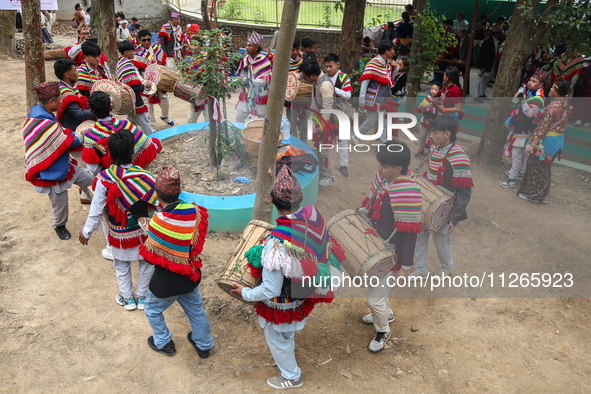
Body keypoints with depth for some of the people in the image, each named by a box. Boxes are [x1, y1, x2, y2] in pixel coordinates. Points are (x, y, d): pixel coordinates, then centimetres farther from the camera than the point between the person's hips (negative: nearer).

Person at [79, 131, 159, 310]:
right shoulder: (144, 177, -24)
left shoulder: (103, 179, -22)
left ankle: (127, 298, 40)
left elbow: (96, 211, -13)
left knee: (121, 265, 24)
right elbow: (160, 204, -16)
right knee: (146, 263, 23)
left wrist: (86, 232, 3)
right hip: (142, 232, 0)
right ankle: (142, 297, 37)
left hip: (118, 234, 1)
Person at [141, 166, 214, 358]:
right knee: (195, 308, 27)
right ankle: (204, 345, 45)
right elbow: (198, 243, -4)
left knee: (153, 309, 26)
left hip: (167, 280, -4)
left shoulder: (159, 221, -30)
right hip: (191, 275, 5)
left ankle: (164, 343, 44)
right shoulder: (195, 212, -16)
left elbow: (150, 256, -17)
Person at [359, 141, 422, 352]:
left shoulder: (408, 192, -31)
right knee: (375, 283, 28)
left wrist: (405, 267, -18)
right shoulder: (381, 177, -8)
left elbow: (410, 233, -24)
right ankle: (386, 313, 57)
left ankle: (383, 332, 34)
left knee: (374, 297, 4)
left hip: (391, 253, -8)